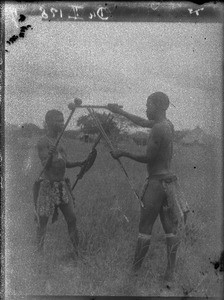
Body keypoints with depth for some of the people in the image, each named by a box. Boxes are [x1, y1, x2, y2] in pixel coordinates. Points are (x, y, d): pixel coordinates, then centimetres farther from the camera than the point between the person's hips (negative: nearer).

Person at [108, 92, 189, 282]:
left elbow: (147, 158, -15)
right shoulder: (167, 124, 10)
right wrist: (120, 112, 32)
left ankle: (135, 267, 16)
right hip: (168, 180, 8)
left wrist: (122, 153, -4)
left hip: (156, 182, -8)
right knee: (170, 228, 9)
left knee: (145, 226, 3)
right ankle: (170, 271, 16)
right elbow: (142, 122, 24)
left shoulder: (159, 129, -18)